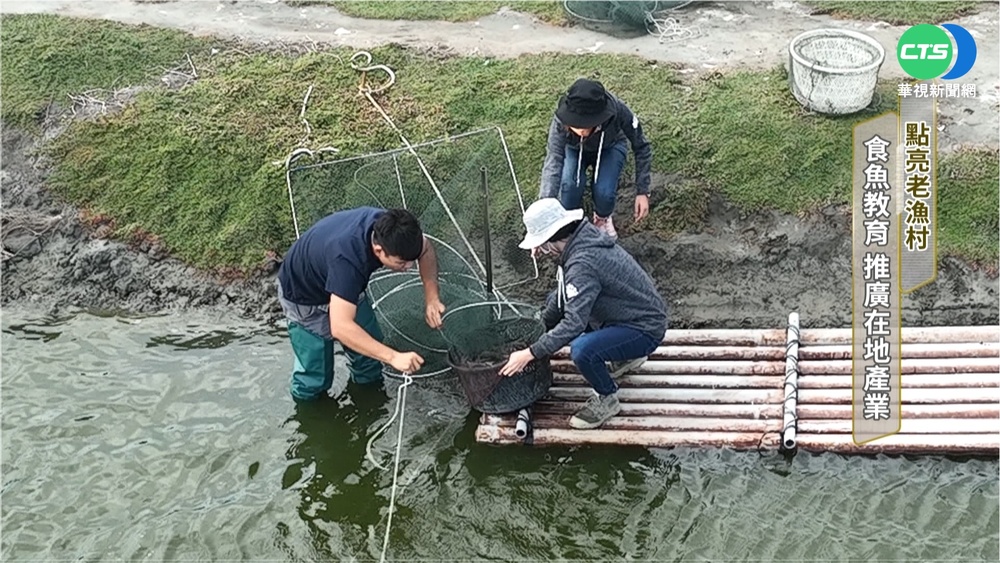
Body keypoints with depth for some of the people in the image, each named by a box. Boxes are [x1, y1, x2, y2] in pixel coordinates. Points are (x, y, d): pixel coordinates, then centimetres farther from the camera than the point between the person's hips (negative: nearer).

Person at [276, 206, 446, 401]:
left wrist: (432, 299, -17)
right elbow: (340, 328, -52)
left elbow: (425, 249, -4)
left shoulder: (387, 228, -27)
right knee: (314, 380, -5)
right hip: (304, 297, -6)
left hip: (346, 287, 6)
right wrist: (393, 357, -54)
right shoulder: (347, 258, -47)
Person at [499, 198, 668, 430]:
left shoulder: (583, 264, -30)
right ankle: (626, 355, 22)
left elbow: (574, 323, -34)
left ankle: (607, 399, -3)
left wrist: (530, 354, -30)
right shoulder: (584, 237, -1)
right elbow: (563, 294, 15)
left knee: (582, 350, -34)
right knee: (556, 300, 17)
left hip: (645, 330, -10)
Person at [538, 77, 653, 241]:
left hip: (610, 147, 0)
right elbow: (553, 162, -46)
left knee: (604, 191, -26)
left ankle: (602, 218, 9)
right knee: (571, 183, -30)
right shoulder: (561, 120, -40)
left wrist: (642, 192, -26)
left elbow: (641, 148, -23)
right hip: (574, 149, 0)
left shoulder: (618, 111, -39)